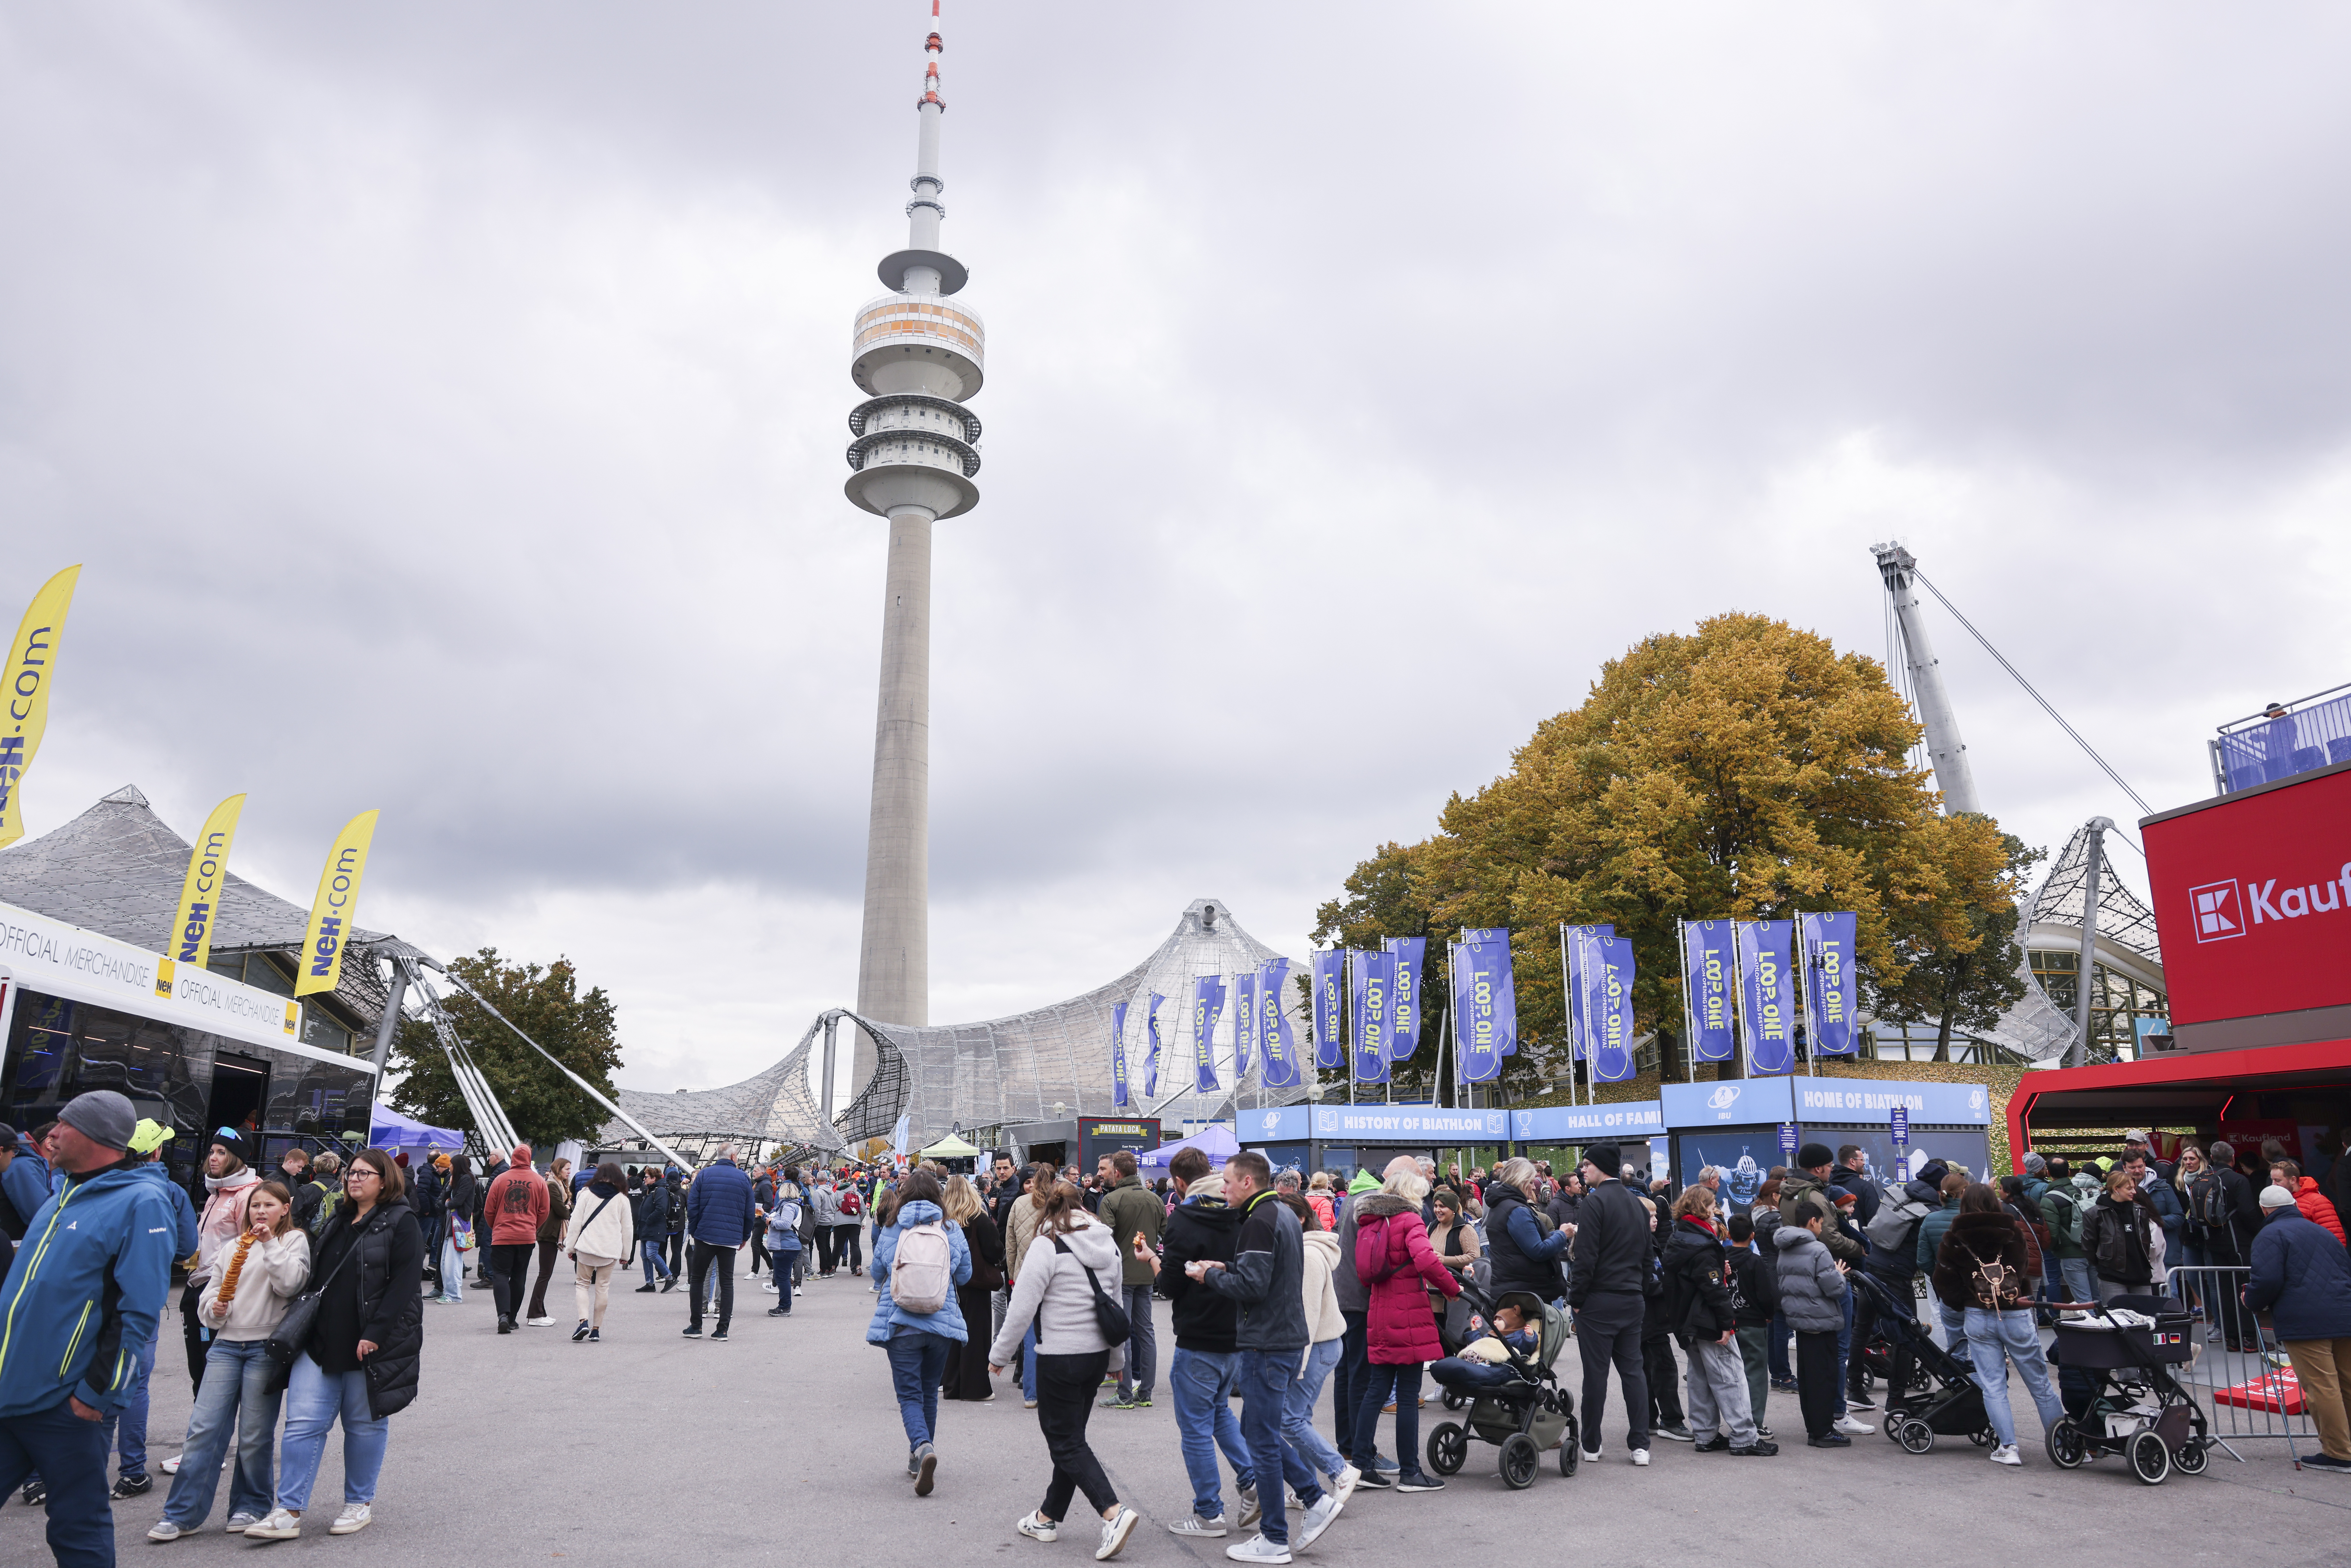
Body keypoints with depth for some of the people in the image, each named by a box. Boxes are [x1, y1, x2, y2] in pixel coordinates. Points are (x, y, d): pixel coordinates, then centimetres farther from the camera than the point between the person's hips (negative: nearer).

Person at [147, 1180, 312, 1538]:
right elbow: (212, 1291, 18)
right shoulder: (235, 1245, 16)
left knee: (255, 1434, 1)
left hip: (266, 1347, -4)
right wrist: (214, 1309, -3)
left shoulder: (294, 1240, 2)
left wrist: (270, 1244, -15)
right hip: (227, 1344, 4)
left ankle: (250, 1506, 16)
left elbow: (290, 1283, -13)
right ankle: (181, 1514, 5)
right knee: (204, 1427, -2)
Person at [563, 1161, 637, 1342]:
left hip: (586, 1247, -1)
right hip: (611, 1251, 1)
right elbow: (628, 1229, 7)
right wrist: (626, 1254, 15)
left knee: (582, 1284, 11)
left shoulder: (587, 1193, 1)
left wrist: (570, 1247, 6)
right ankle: (596, 1330, 8)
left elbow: (575, 1222, -2)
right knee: (603, 1288, 8)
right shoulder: (622, 1199, 4)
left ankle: (584, 1321, -9)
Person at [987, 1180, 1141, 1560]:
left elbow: (1022, 1308, -15)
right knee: (1070, 1437, 18)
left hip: (1060, 1356, -7)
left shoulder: (1048, 1245, -15)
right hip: (1098, 1353, 7)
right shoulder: (1106, 1243, 6)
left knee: (1066, 1443, 1)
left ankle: (1114, 1512, -13)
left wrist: (1000, 1355, -2)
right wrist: (1116, 1359, 23)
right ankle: (1049, 1517, 28)